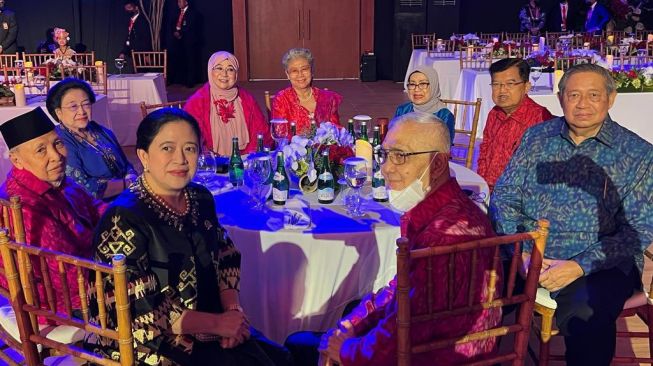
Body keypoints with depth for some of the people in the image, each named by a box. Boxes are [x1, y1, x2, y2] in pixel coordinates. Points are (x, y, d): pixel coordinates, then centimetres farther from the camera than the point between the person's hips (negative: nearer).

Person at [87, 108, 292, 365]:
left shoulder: (200, 198, 3)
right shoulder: (124, 219, -19)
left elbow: (226, 259, 11)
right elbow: (138, 313, -21)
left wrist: (234, 310, -7)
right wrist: (217, 323, -18)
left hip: (204, 330, 7)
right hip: (150, 342, -6)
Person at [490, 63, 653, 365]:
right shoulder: (536, 137, 10)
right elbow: (504, 196, 7)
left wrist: (580, 266, -17)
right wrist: (521, 253, -10)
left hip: (599, 263, -3)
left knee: (587, 315, -34)